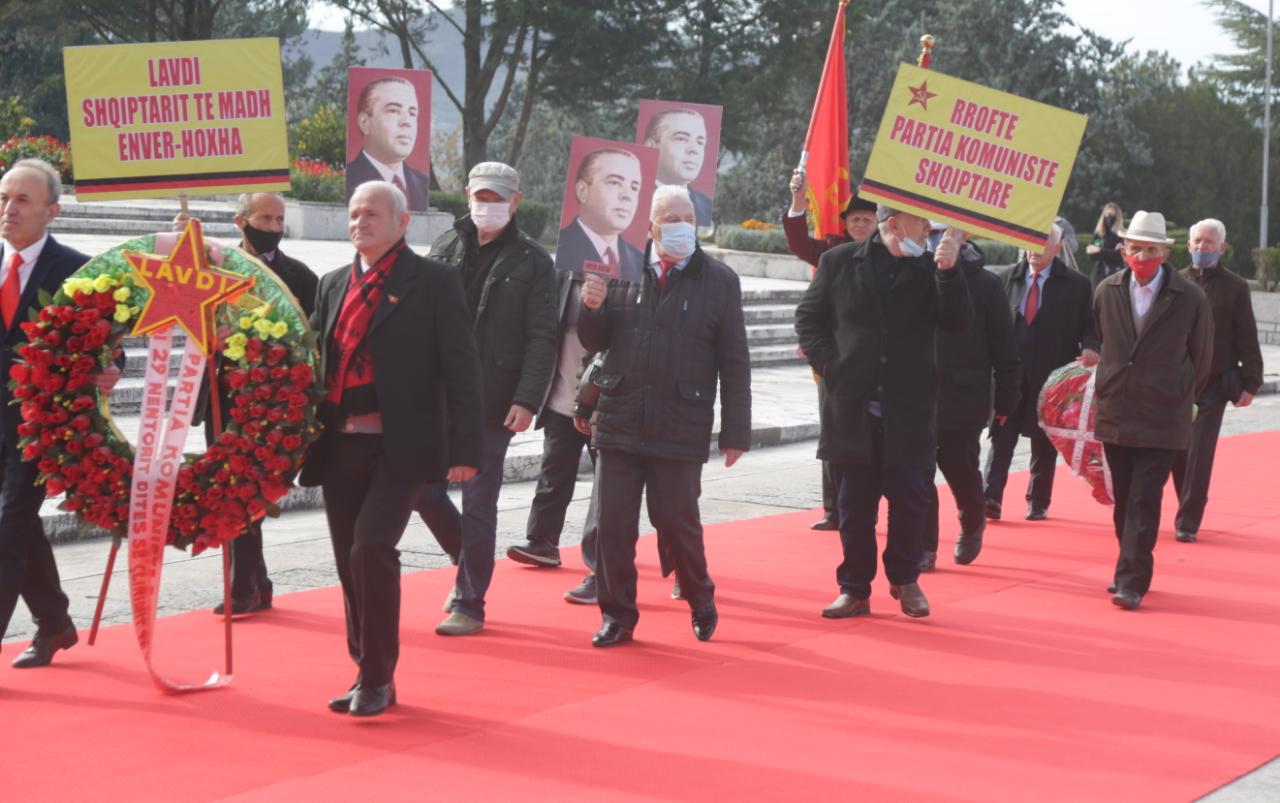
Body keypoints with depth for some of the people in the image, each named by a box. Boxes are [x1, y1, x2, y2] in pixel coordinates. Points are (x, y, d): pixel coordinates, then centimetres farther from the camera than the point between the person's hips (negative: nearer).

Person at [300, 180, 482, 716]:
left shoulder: (433, 283, -2)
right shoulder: (333, 285, 15)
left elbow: (461, 370, -5)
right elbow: (314, 362, 17)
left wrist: (464, 449, -11)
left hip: (401, 447, -6)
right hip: (340, 446, 6)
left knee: (372, 547, -17)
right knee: (351, 562, 9)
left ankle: (378, 678, -4)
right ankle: (368, 674, 22)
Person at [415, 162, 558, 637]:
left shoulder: (532, 262, -1)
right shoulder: (446, 248, 9)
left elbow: (542, 340, -6)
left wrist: (528, 400, -16)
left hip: (493, 403, -4)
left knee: (478, 505, 0)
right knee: (423, 489, 6)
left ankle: (469, 603, 10)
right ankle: (471, 564, 31)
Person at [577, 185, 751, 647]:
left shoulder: (719, 281, 1)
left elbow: (735, 363, 2)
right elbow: (594, 341, 10)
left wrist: (735, 431, 0)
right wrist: (592, 308, -12)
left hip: (680, 430, -2)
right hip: (619, 422, 2)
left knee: (677, 522, 6)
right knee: (613, 522, 3)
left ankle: (701, 602, 30)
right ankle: (617, 616, 16)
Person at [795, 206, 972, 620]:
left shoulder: (930, 269, 2)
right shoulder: (839, 261, 2)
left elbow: (957, 321, -5)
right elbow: (808, 317, 9)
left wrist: (949, 271, -17)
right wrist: (828, 365, -3)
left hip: (910, 409, 0)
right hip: (852, 405, 0)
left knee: (909, 499, 4)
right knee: (854, 503, 7)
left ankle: (905, 579, 24)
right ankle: (854, 589, 18)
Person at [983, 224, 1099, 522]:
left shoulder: (1076, 285, 3)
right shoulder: (1007, 278, 7)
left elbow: (1089, 325, 5)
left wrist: (1089, 347, -15)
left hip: (1051, 377, -1)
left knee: (1044, 444, 7)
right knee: (1001, 438, -7)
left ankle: (1038, 503, 18)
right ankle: (991, 500, -10)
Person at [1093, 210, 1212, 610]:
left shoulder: (1191, 299, -6)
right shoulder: (1106, 291, 3)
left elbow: (1202, 358, 6)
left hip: (1161, 419, -4)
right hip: (1115, 415, 4)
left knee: (1144, 501, -9)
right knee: (1123, 499, 10)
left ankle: (1132, 583, -7)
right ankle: (1132, 570, 23)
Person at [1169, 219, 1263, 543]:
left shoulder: (1235, 287, 1)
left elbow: (1247, 338, 1)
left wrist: (1251, 383, -3)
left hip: (1214, 384, -3)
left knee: (1200, 455, -6)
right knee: (1177, 453, 6)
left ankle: (1188, 522, 0)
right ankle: (1192, 505, 26)